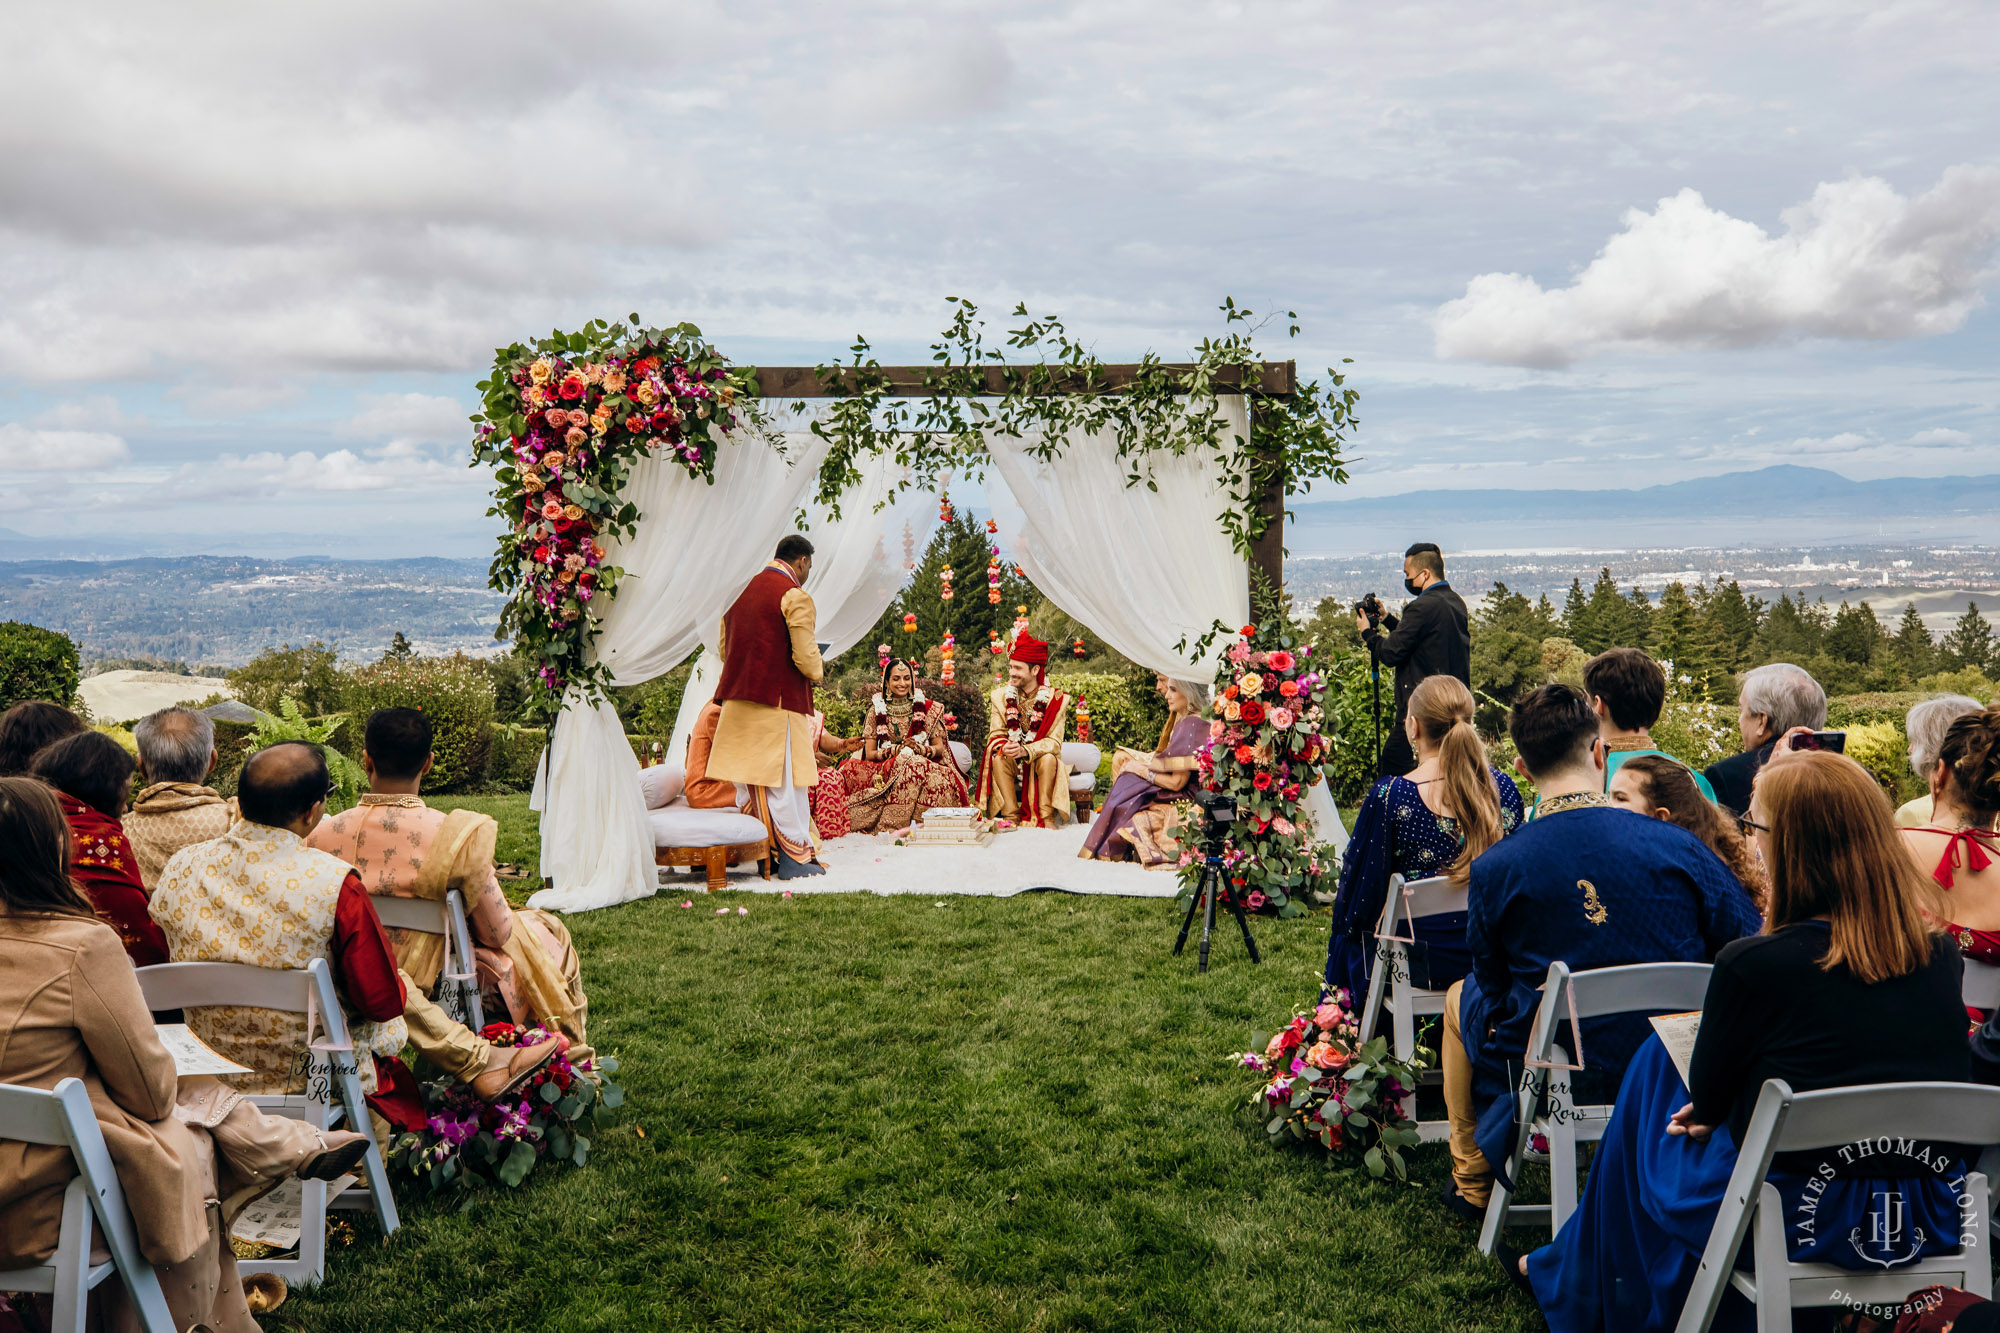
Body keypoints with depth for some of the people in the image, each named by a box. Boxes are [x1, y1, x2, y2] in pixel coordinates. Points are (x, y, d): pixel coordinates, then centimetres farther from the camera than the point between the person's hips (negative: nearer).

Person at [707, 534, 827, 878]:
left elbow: (724, 649, 19)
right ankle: (795, 856, 5)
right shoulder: (796, 597, -11)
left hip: (736, 700, 7)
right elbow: (805, 657, -15)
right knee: (787, 777, 0)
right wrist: (817, 670, 5)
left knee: (754, 773, 12)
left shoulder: (742, 590, 13)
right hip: (779, 700, -7)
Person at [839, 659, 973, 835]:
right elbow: (869, 754, 2)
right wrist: (899, 749, -13)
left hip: (924, 765, 1)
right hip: (887, 768, -1)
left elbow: (939, 748, 7)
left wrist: (919, 749, -14)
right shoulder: (876, 710, 7)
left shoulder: (927, 708, 9)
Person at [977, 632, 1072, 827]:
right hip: (1010, 764, 1)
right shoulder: (1000, 696, 1)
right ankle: (1011, 816, -28)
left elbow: (1054, 742, -15)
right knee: (998, 757, -29)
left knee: (1048, 758, -32)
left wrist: (1025, 751, -33)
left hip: (1038, 761, -1)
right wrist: (1003, 747, -29)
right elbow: (995, 735, -3)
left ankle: (1046, 817, -25)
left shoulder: (1055, 699, -7)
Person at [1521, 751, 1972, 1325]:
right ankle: (1563, 1263, 40)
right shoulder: (1943, 955, -4)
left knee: (1655, 1062, 20)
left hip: (1800, 1222, -5)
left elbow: (1705, 1100, -6)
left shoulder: (1750, 965, -21)